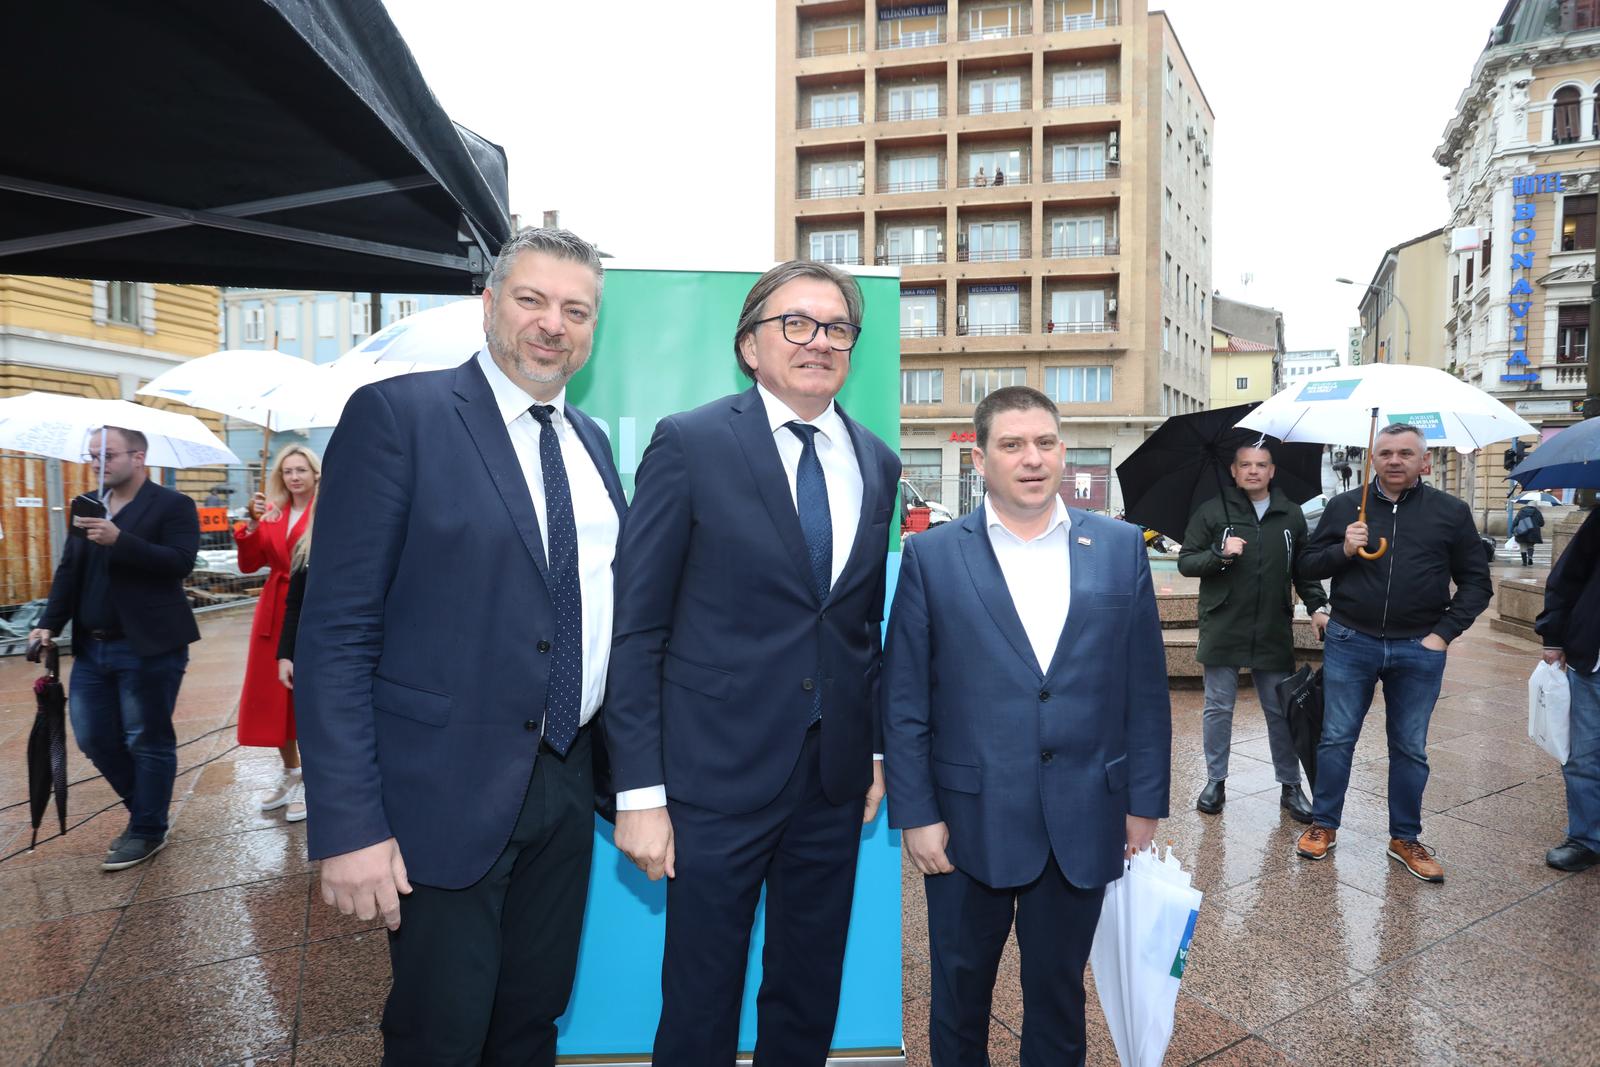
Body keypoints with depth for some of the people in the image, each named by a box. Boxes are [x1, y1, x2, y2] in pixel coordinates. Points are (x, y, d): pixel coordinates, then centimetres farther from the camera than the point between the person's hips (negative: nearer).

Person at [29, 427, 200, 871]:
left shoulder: (173, 505, -7)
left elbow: (181, 562, -20)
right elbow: (69, 570, 15)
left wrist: (119, 540, -28)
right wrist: (50, 623, 5)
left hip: (148, 647, -7)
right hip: (92, 647, 7)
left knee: (147, 741, 3)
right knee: (94, 739, 12)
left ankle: (148, 831, 17)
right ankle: (144, 808, 32)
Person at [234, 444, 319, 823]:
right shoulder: (273, 513, 11)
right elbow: (249, 565, 4)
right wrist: (252, 524, -7)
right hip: (274, 614, 6)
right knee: (272, 697, 11)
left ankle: (309, 782, 14)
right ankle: (291, 773, 29)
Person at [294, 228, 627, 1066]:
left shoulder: (589, 442, 10)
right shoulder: (397, 415, -9)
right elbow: (336, 631, -13)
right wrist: (347, 828, -16)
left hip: (566, 785, 6)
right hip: (447, 795, -5)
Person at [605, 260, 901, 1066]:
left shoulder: (877, 464, 6)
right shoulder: (691, 443, -9)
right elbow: (636, 627, -10)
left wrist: (877, 748, 10)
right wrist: (639, 792, -12)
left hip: (836, 781, 5)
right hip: (718, 778, -4)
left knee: (809, 1001, 20)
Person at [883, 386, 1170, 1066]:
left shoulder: (1120, 548, 1)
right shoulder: (932, 557, -5)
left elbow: (1146, 687, 4)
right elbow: (903, 702, -4)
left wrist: (1145, 802, 3)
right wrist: (915, 815, -7)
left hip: (1084, 824, 2)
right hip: (969, 824, -1)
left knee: (1058, 994, 19)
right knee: (960, 993, 17)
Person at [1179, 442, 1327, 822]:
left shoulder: (1291, 515, 9)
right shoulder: (1211, 512, 0)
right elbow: (1185, 563, -1)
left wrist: (1316, 606, 4)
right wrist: (1220, 553, -18)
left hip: (1274, 631, 2)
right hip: (1222, 630, -2)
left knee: (1281, 711, 8)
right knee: (1218, 708, 7)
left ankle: (1291, 786, 20)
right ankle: (1215, 781, 19)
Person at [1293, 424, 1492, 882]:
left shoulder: (1451, 512, 2)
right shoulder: (1344, 506, 3)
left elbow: (1476, 582, 6)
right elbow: (1307, 565, 7)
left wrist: (1444, 633, -4)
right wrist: (1343, 550, -13)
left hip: (1419, 649, 0)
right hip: (1350, 642, 0)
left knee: (1410, 748, 11)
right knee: (1337, 738, 7)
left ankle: (1405, 839, 25)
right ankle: (1323, 826, 21)